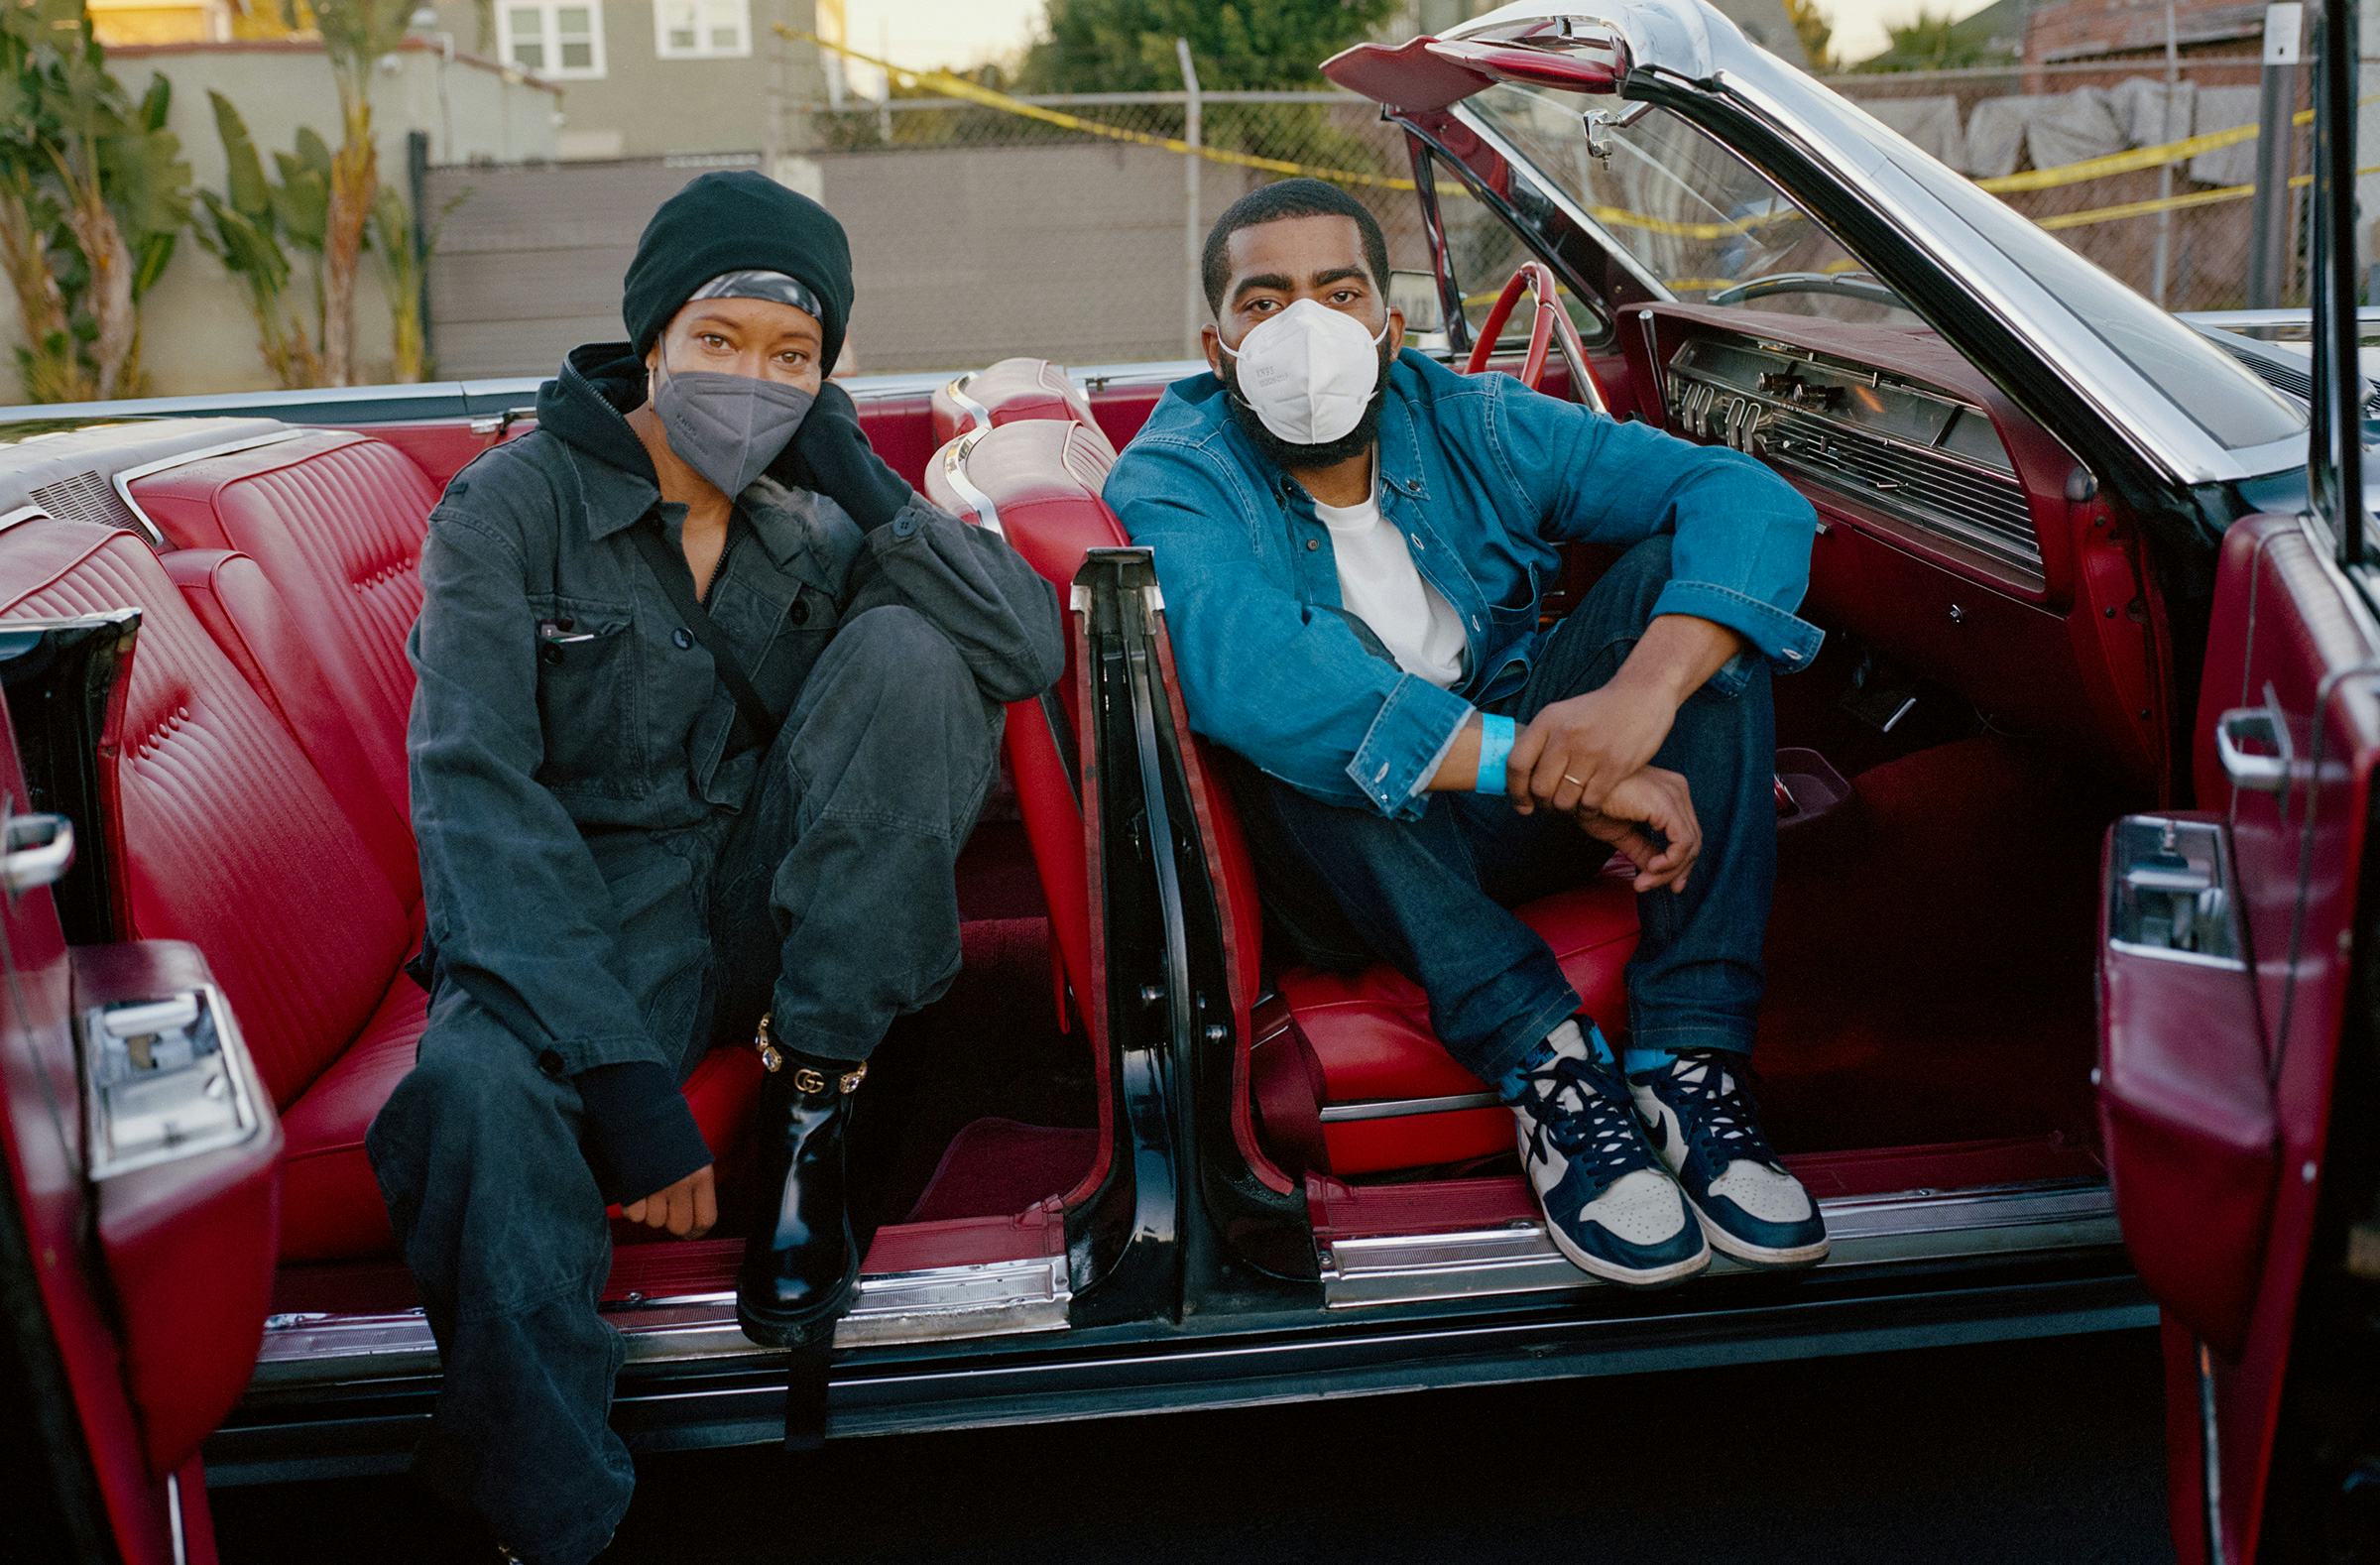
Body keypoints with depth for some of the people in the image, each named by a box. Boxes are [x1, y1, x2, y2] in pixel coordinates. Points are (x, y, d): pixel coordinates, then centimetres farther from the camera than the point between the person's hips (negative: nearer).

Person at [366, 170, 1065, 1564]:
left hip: (776, 902, 4)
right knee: (482, 1085, -38)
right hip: (584, 917, -3)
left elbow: (1033, 650, -6)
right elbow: (473, 791, -18)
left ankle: (813, 1105, -15)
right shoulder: (517, 502, -6)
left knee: (907, 647, -20)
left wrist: (868, 489, -17)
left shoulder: (813, 522, 7)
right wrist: (621, 1065, -29)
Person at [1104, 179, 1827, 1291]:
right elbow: (1241, 667, -36)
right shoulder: (1171, 481, -13)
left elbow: (1752, 499, -12)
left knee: (1686, 574, -16)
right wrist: (1538, 764, -42)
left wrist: (1644, 691, -33)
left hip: (1506, 822, 4)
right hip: (1346, 866, -3)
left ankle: (1690, 1059, -27)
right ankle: (1545, 1061, -32)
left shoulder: (1470, 428, -3)